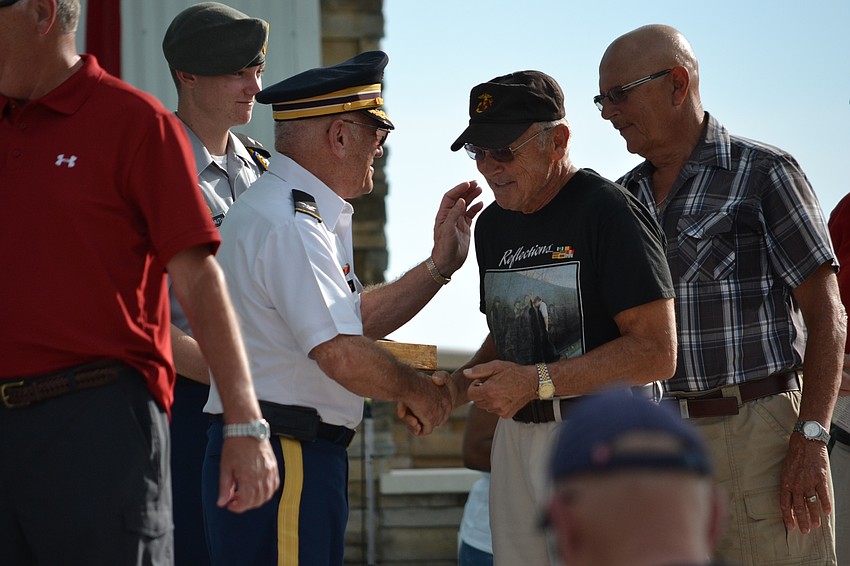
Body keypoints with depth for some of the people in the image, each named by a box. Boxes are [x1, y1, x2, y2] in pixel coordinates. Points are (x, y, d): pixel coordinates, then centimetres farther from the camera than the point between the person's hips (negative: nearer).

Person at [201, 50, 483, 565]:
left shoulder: (304, 215, 18)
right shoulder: (289, 225, -17)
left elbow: (353, 320, 26)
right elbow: (344, 357, -23)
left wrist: (440, 265, 23)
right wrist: (421, 391, -6)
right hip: (284, 461, -11)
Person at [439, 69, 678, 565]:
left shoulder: (608, 212, -11)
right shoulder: (493, 224, 16)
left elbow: (657, 353, -17)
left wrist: (536, 382, -20)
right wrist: (454, 389, 7)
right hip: (515, 440, 7)